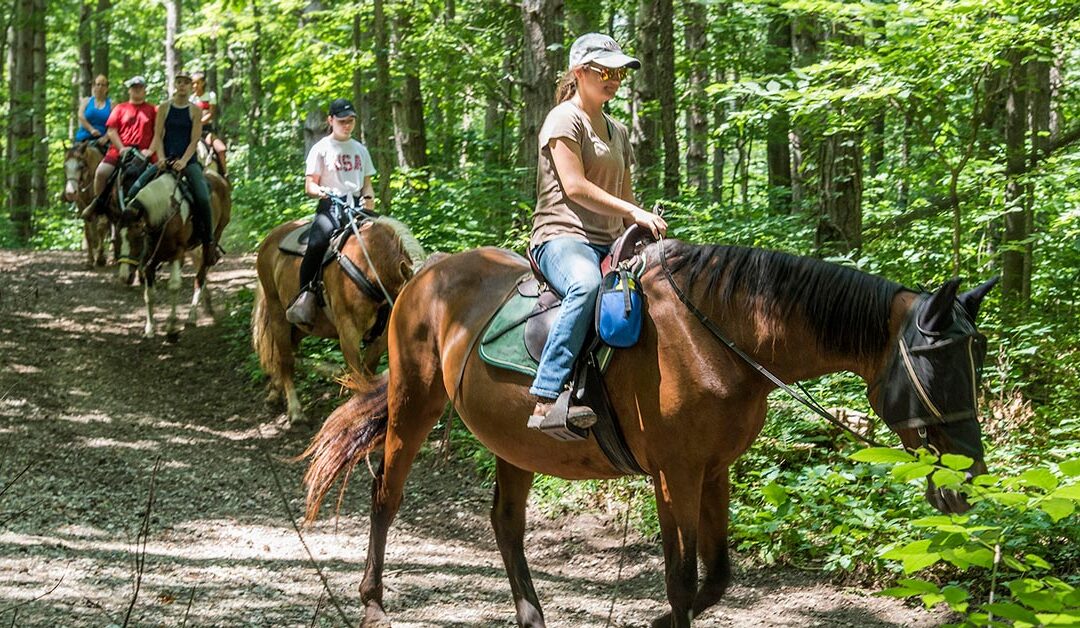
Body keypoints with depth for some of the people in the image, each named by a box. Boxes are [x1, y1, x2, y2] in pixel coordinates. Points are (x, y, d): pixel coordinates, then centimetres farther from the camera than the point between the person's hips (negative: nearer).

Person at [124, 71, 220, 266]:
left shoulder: (195, 111, 3)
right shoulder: (164, 108, 8)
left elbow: (195, 140, -3)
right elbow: (158, 136, 2)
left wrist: (183, 162, -17)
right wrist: (161, 158, -14)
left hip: (188, 161, -2)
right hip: (166, 160, 2)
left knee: (203, 198, -25)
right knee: (135, 190, -15)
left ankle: (209, 243, -13)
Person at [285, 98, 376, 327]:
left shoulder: (360, 150, 20)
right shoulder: (321, 149, 6)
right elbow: (309, 186, 2)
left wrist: (369, 197, -2)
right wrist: (321, 191, -21)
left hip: (357, 205, 4)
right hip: (330, 205, -4)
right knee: (318, 242, -34)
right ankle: (306, 295, -25)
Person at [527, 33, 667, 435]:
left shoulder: (617, 131, 25)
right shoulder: (565, 119, -1)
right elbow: (574, 187, -12)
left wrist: (646, 229, 7)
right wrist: (634, 213, -15)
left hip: (610, 242, 9)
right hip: (562, 235, -9)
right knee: (587, 285, -41)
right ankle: (546, 400, -46)